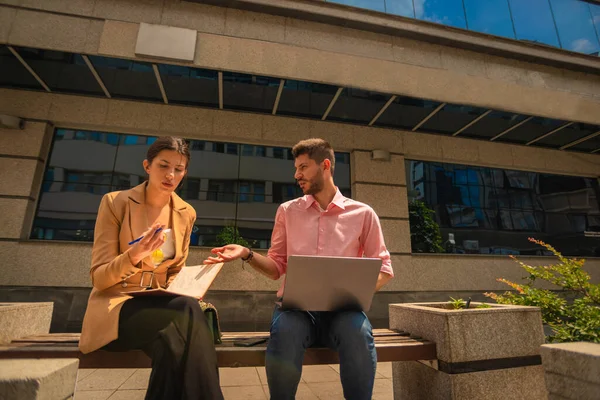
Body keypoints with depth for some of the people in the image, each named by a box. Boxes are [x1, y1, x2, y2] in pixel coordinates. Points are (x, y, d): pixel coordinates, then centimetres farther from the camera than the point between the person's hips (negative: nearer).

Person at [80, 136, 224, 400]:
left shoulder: (186, 213, 5)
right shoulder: (115, 202, -6)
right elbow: (98, 278, -9)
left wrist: (181, 292, -10)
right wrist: (134, 255, -29)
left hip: (160, 307, 3)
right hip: (115, 307, -3)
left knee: (175, 341, -33)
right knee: (186, 312, -32)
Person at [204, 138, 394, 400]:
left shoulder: (362, 213, 6)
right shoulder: (288, 211, 11)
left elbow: (384, 270, 8)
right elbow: (277, 267, 12)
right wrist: (247, 254, -6)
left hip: (342, 308, -1)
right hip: (296, 305, 1)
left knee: (359, 333, -34)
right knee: (284, 331, -32)